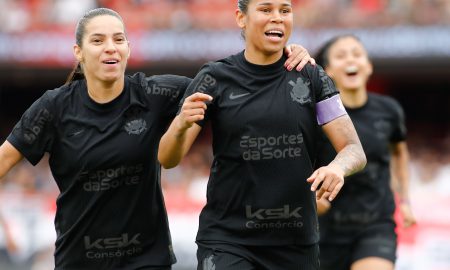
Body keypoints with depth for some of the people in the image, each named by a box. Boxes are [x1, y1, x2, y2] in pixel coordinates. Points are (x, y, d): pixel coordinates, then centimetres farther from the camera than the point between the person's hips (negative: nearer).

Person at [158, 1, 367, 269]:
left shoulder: (311, 78, 3)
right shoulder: (216, 78, -3)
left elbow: (355, 150, -1)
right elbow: (168, 159, -5)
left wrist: (338, 167, -25)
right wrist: (182, 124, -27)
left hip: (297, 244, 3)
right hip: (227, 242, -2)